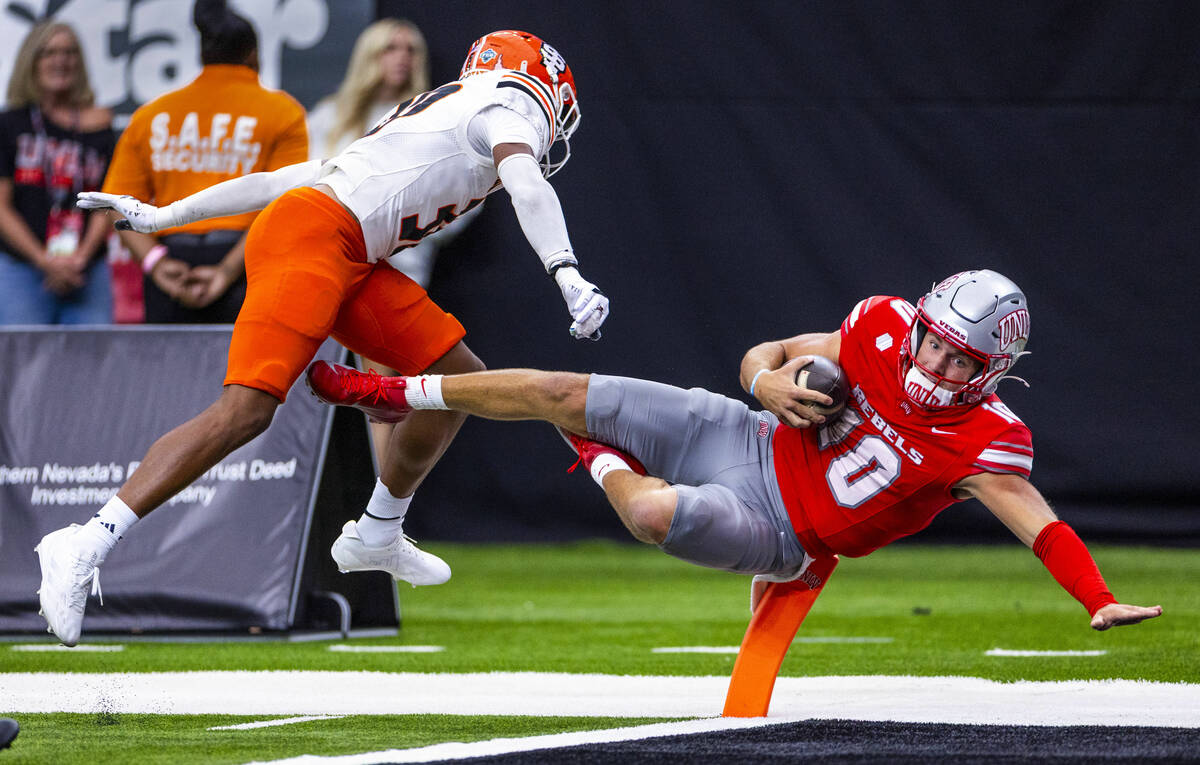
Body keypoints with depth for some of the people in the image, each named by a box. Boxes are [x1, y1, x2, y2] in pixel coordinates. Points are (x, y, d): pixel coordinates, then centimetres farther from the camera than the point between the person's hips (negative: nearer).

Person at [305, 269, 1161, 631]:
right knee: (557, 392, 0)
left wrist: (1103, 602, -42)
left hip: (770, 531, -4)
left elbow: (1041, 525, -28)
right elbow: (768, 355, 2)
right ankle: (394, 394, 22)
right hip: (743, 438, 4)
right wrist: (770, 381, -21)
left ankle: (603, 464, 4)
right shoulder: (885, 330, -8)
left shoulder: (980, 439, -21)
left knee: (659, 513, -35)